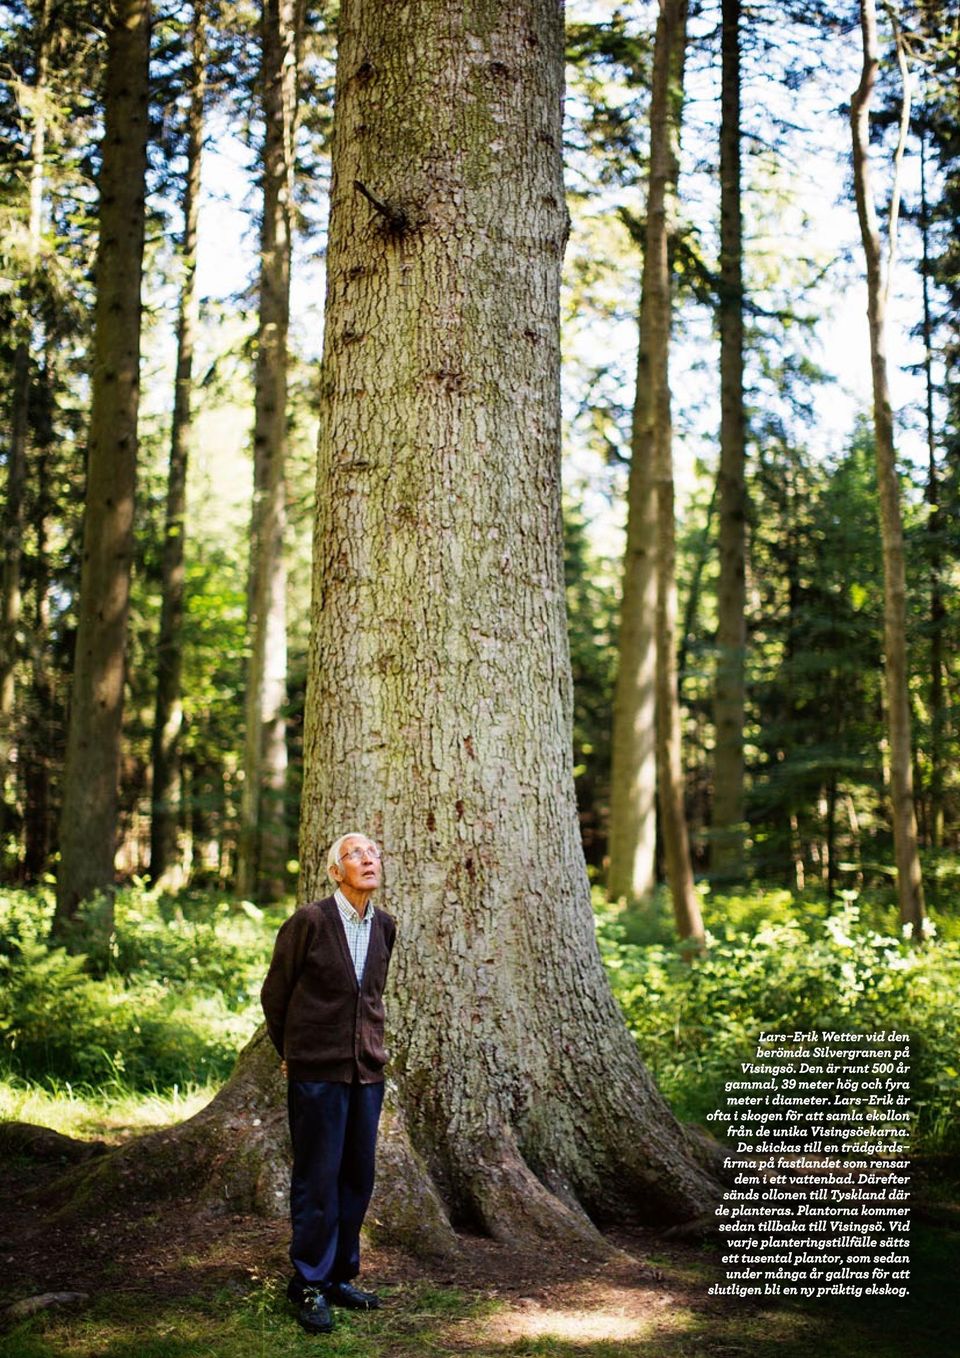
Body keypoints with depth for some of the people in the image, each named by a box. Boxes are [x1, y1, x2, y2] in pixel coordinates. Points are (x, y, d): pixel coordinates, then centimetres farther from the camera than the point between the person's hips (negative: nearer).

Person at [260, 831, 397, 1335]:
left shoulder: (384, 926, 6)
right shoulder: (309, 921, -10)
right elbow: (274, 993, 1)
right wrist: (291, 1053, 10)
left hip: (368, 1070, 5)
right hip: (317, 1071, -5)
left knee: (357, 1178, 10)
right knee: (317, 1179, 0)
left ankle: (340, 1277, 24)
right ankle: (309, 1285, 12)